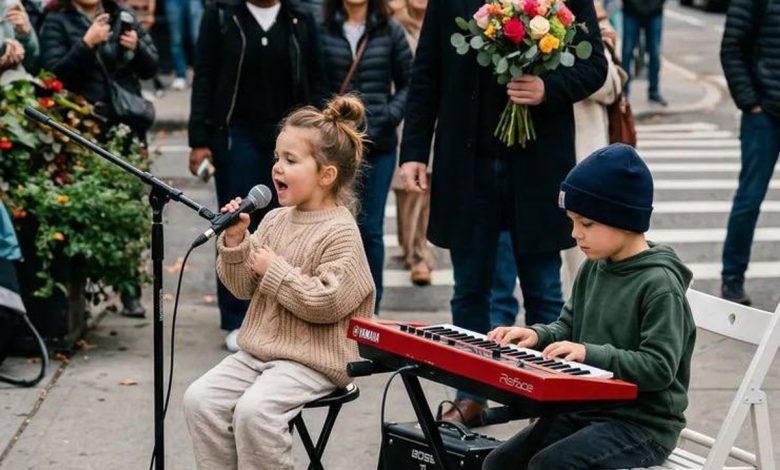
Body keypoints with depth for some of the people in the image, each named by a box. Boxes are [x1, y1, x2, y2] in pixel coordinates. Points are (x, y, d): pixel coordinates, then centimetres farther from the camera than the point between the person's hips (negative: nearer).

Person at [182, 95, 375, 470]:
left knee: (254, 409, -28)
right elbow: (242, 287, 10)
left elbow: (326, 303, -21)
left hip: (312, 360, -7)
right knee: (200, 398, -9)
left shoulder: (340, 232, -12)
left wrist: (275, 270, -15)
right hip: (258, 351, 7)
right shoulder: (275, 221, 9)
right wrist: (235, 241, -6)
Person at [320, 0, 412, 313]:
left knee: (370, 228, 6)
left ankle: (370, 308, 17)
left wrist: (389, 116, -7)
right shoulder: (321, 29, -1)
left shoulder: (391, 31, 3)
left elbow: (408, 84, 7)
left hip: (378, 144, 1)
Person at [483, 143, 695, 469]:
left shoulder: (660, 285, -17)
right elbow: (569, 327, 20)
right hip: (585, 409, 9)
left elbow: (659, 368, -22)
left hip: (644, 423, -8)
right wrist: (539, 335, -2)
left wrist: (590, 354, -29)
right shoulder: (594, 269, 8)